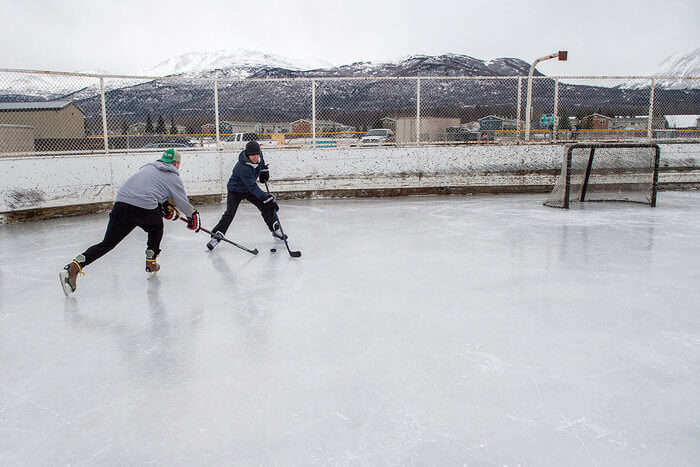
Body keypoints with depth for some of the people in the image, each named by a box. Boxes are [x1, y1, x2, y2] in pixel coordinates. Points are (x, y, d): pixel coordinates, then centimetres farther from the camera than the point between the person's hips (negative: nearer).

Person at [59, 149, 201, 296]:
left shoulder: (148, 167, 29)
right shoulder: (172, 177, 14)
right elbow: (182, 201, 19)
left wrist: (166, 206, 45)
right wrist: (193, 216, 35)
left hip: (121, 202, 4)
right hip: (145, 209, -4)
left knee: (107, 243, 4)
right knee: (156, 227, 30)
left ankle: (74, 267, -12)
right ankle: (151, 263, 29)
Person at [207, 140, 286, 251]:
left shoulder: (258, 156, -17)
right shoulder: (243, 167, -37)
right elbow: (252, 187, -36)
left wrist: (264, 169, 3)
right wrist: (266, 198, -38)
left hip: (249, 189, 6)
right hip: (236, 190, -6)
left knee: (266, 206, 1)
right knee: (229, 213, -19)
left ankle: (276, 230, 18)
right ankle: (216, 237, -13)